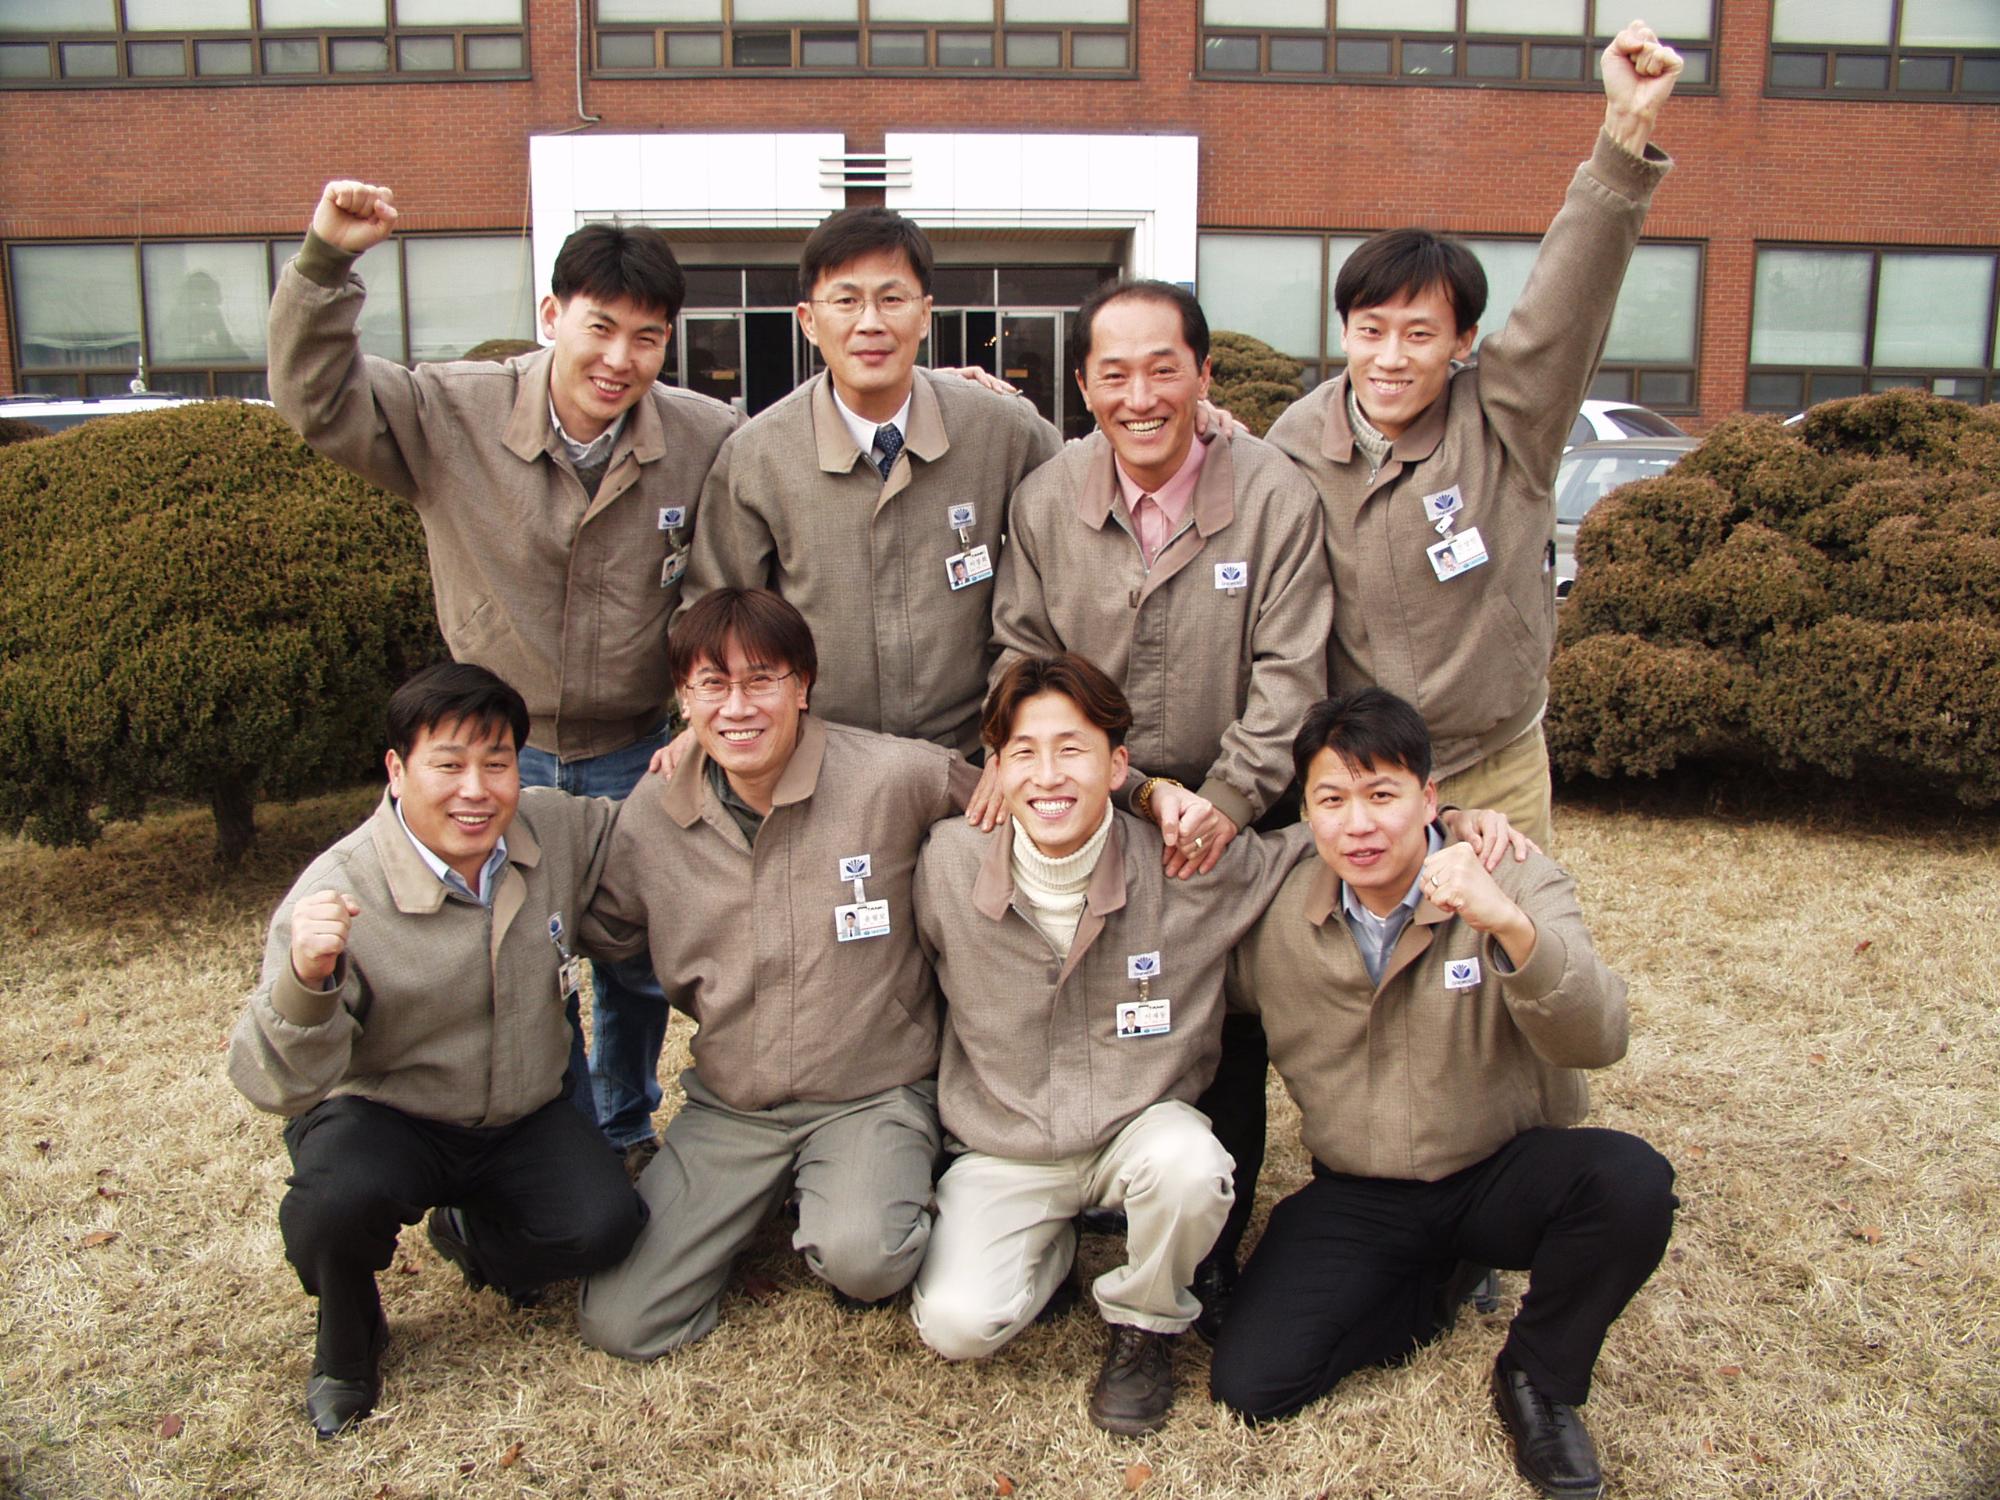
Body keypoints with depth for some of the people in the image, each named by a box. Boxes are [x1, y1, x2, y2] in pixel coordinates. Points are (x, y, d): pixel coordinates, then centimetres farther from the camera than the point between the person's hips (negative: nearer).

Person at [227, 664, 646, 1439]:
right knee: (342, 1193, -35)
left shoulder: (557, 830, -10)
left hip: (522, 1118, 4)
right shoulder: (338, 893, -24)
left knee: (606, 1226, -19)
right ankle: (346, 1340, 2)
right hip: (383, 1114, -4)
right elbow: (277, 1083, -27)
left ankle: (474, 1232, 18)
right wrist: (305, 982, -49)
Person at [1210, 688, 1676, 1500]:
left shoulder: (1516, 881, -14)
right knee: (1249, 1381, -14)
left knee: (1631, 1180, -32)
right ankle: (1434, 1286, 15)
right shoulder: (1275, 912, -6)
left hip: (1502, 1173, -2)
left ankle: (1539, 1377, -3)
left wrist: (1512, 926, -48)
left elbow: (1597, 1040, -29)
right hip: (1357, 1195, 2)